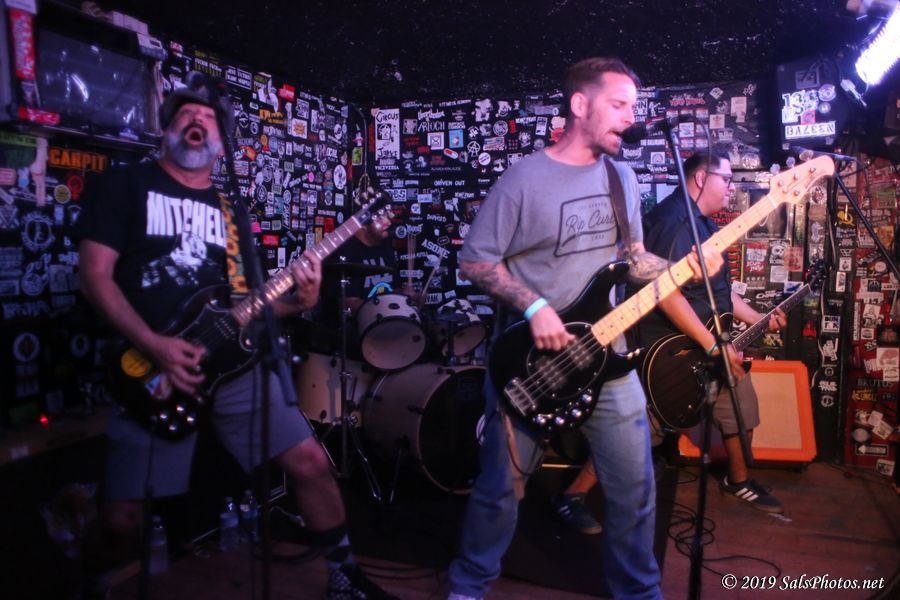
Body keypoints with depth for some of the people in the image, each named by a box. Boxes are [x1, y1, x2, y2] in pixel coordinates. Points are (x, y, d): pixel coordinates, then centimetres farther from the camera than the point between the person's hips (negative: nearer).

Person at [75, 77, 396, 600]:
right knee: (124, 517, -4)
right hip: (155, 367, -4)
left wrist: (298, 300, -5)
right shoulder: (124, 186, 3)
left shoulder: (230, 208, 17)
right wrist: (155, 346, -18)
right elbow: (96, 276, -6)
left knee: (311, 461, 0)